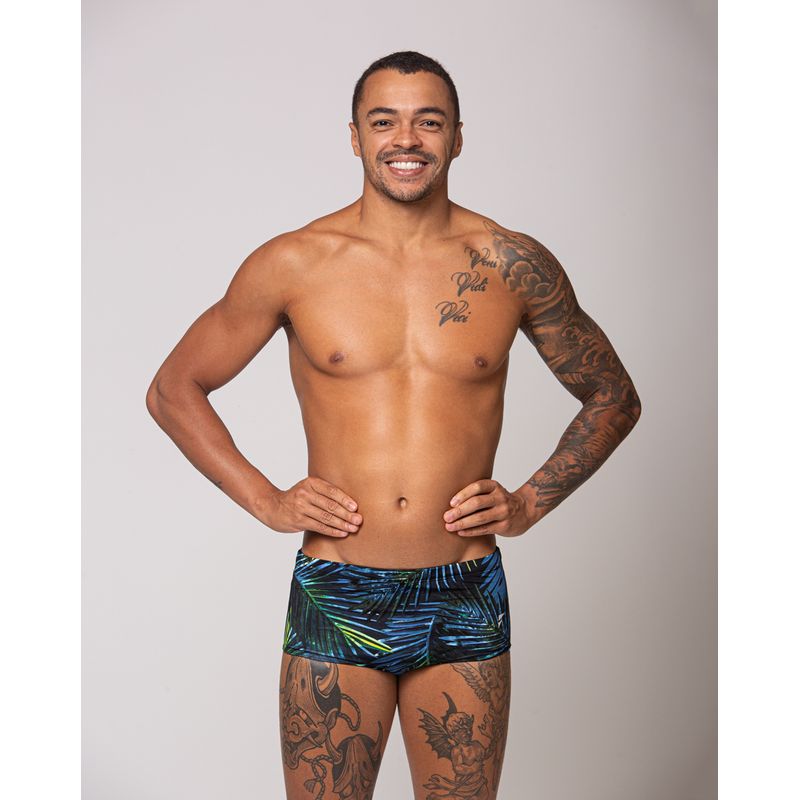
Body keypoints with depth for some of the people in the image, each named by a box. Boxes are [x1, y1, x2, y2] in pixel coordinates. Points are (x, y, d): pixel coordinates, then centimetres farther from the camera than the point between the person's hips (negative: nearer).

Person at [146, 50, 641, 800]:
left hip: (466, 602, 1)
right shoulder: (292, 264, -2)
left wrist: (529, 504, 2)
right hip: (335, 598, -1)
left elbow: (613, 398, 13)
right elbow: (172, 390, 8)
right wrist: (265, 500, -2)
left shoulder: (514, 266, 0)